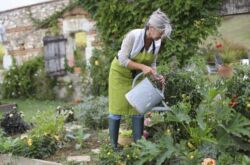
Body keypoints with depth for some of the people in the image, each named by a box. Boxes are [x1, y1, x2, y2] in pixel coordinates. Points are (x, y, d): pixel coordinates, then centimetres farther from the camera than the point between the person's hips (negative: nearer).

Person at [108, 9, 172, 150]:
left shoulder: (157, 42, -13)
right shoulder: (133, 35, -30)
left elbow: (152, 63, -1)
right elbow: (122, 60, -27)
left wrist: (156, 76, -19)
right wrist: (142, 67, -34)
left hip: (138, 75, 5)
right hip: (120, 72, -5)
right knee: (117, 108, -2)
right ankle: (114, 146, 8)